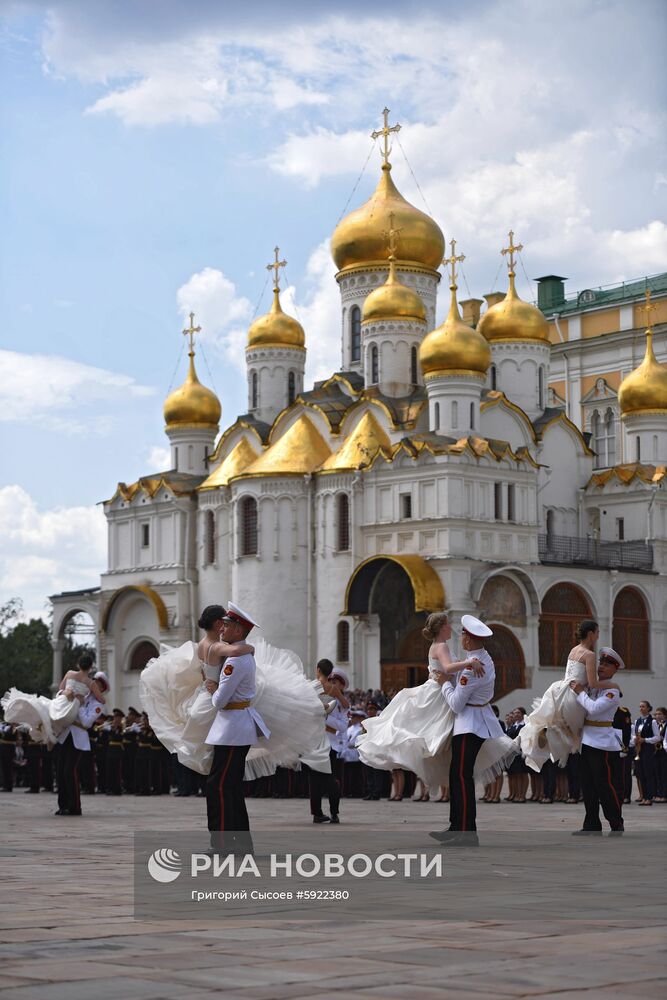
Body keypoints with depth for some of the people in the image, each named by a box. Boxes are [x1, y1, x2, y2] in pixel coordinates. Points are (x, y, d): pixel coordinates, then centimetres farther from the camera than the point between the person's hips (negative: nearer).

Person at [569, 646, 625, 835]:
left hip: (604, 743, -9)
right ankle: (592, 826, 17)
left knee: (607, 786, -5)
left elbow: (594, 708, -23)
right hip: (588, 741, 9)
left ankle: (617, 826, 4)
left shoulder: (612, 691, -11)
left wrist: (580, 692, -12)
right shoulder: (593, 685, 14)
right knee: (588, 786, 11)